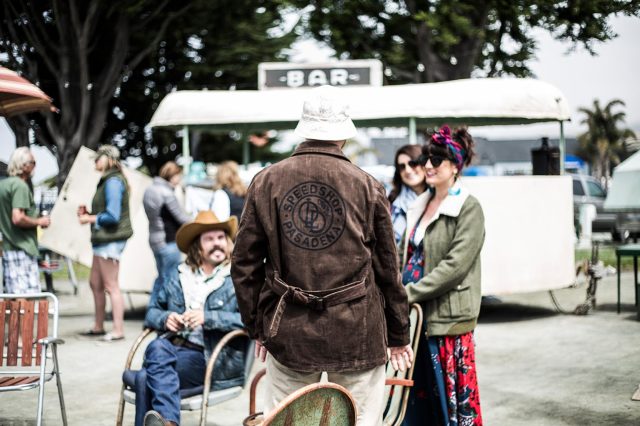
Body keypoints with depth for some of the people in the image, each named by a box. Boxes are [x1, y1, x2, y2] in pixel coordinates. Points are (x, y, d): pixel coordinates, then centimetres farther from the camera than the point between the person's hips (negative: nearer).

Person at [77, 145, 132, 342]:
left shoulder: (113, 181, -15)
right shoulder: (107, 181, 16)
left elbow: (112, 216, -20)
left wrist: (90, 219, -9)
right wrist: (88, 213, 9)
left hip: (111, 240, -11)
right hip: (103, 240, 11)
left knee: (111, 286, -5)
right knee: (95, 283, 18)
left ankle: (118, 330, 0)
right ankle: (98, 326, 28)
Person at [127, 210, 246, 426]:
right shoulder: (178, 276, 21)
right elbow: (152, 312, 21)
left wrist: (208, 318, -18)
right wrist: (165, 319, -2)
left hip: (213, 358, -4)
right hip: (173, 346, 4)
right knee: (158, 347, -33)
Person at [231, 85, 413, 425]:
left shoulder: (266, 181, 2)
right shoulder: (368, 187, -2)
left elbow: (244, 263, 4)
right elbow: (388, 268, 3)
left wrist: (257, 326, 15)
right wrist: (399, 335, 14)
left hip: (288, 332, 1)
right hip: (357, 333, -1)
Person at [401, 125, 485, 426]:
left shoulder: (468, 208, -8)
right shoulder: (420, 206, 14)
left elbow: (455, 265, -16)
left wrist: (410, 293, -18)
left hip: (447, 318, -7)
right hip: (414, 315, 7)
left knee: (450, 398, -1)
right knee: (417, 397, 10)